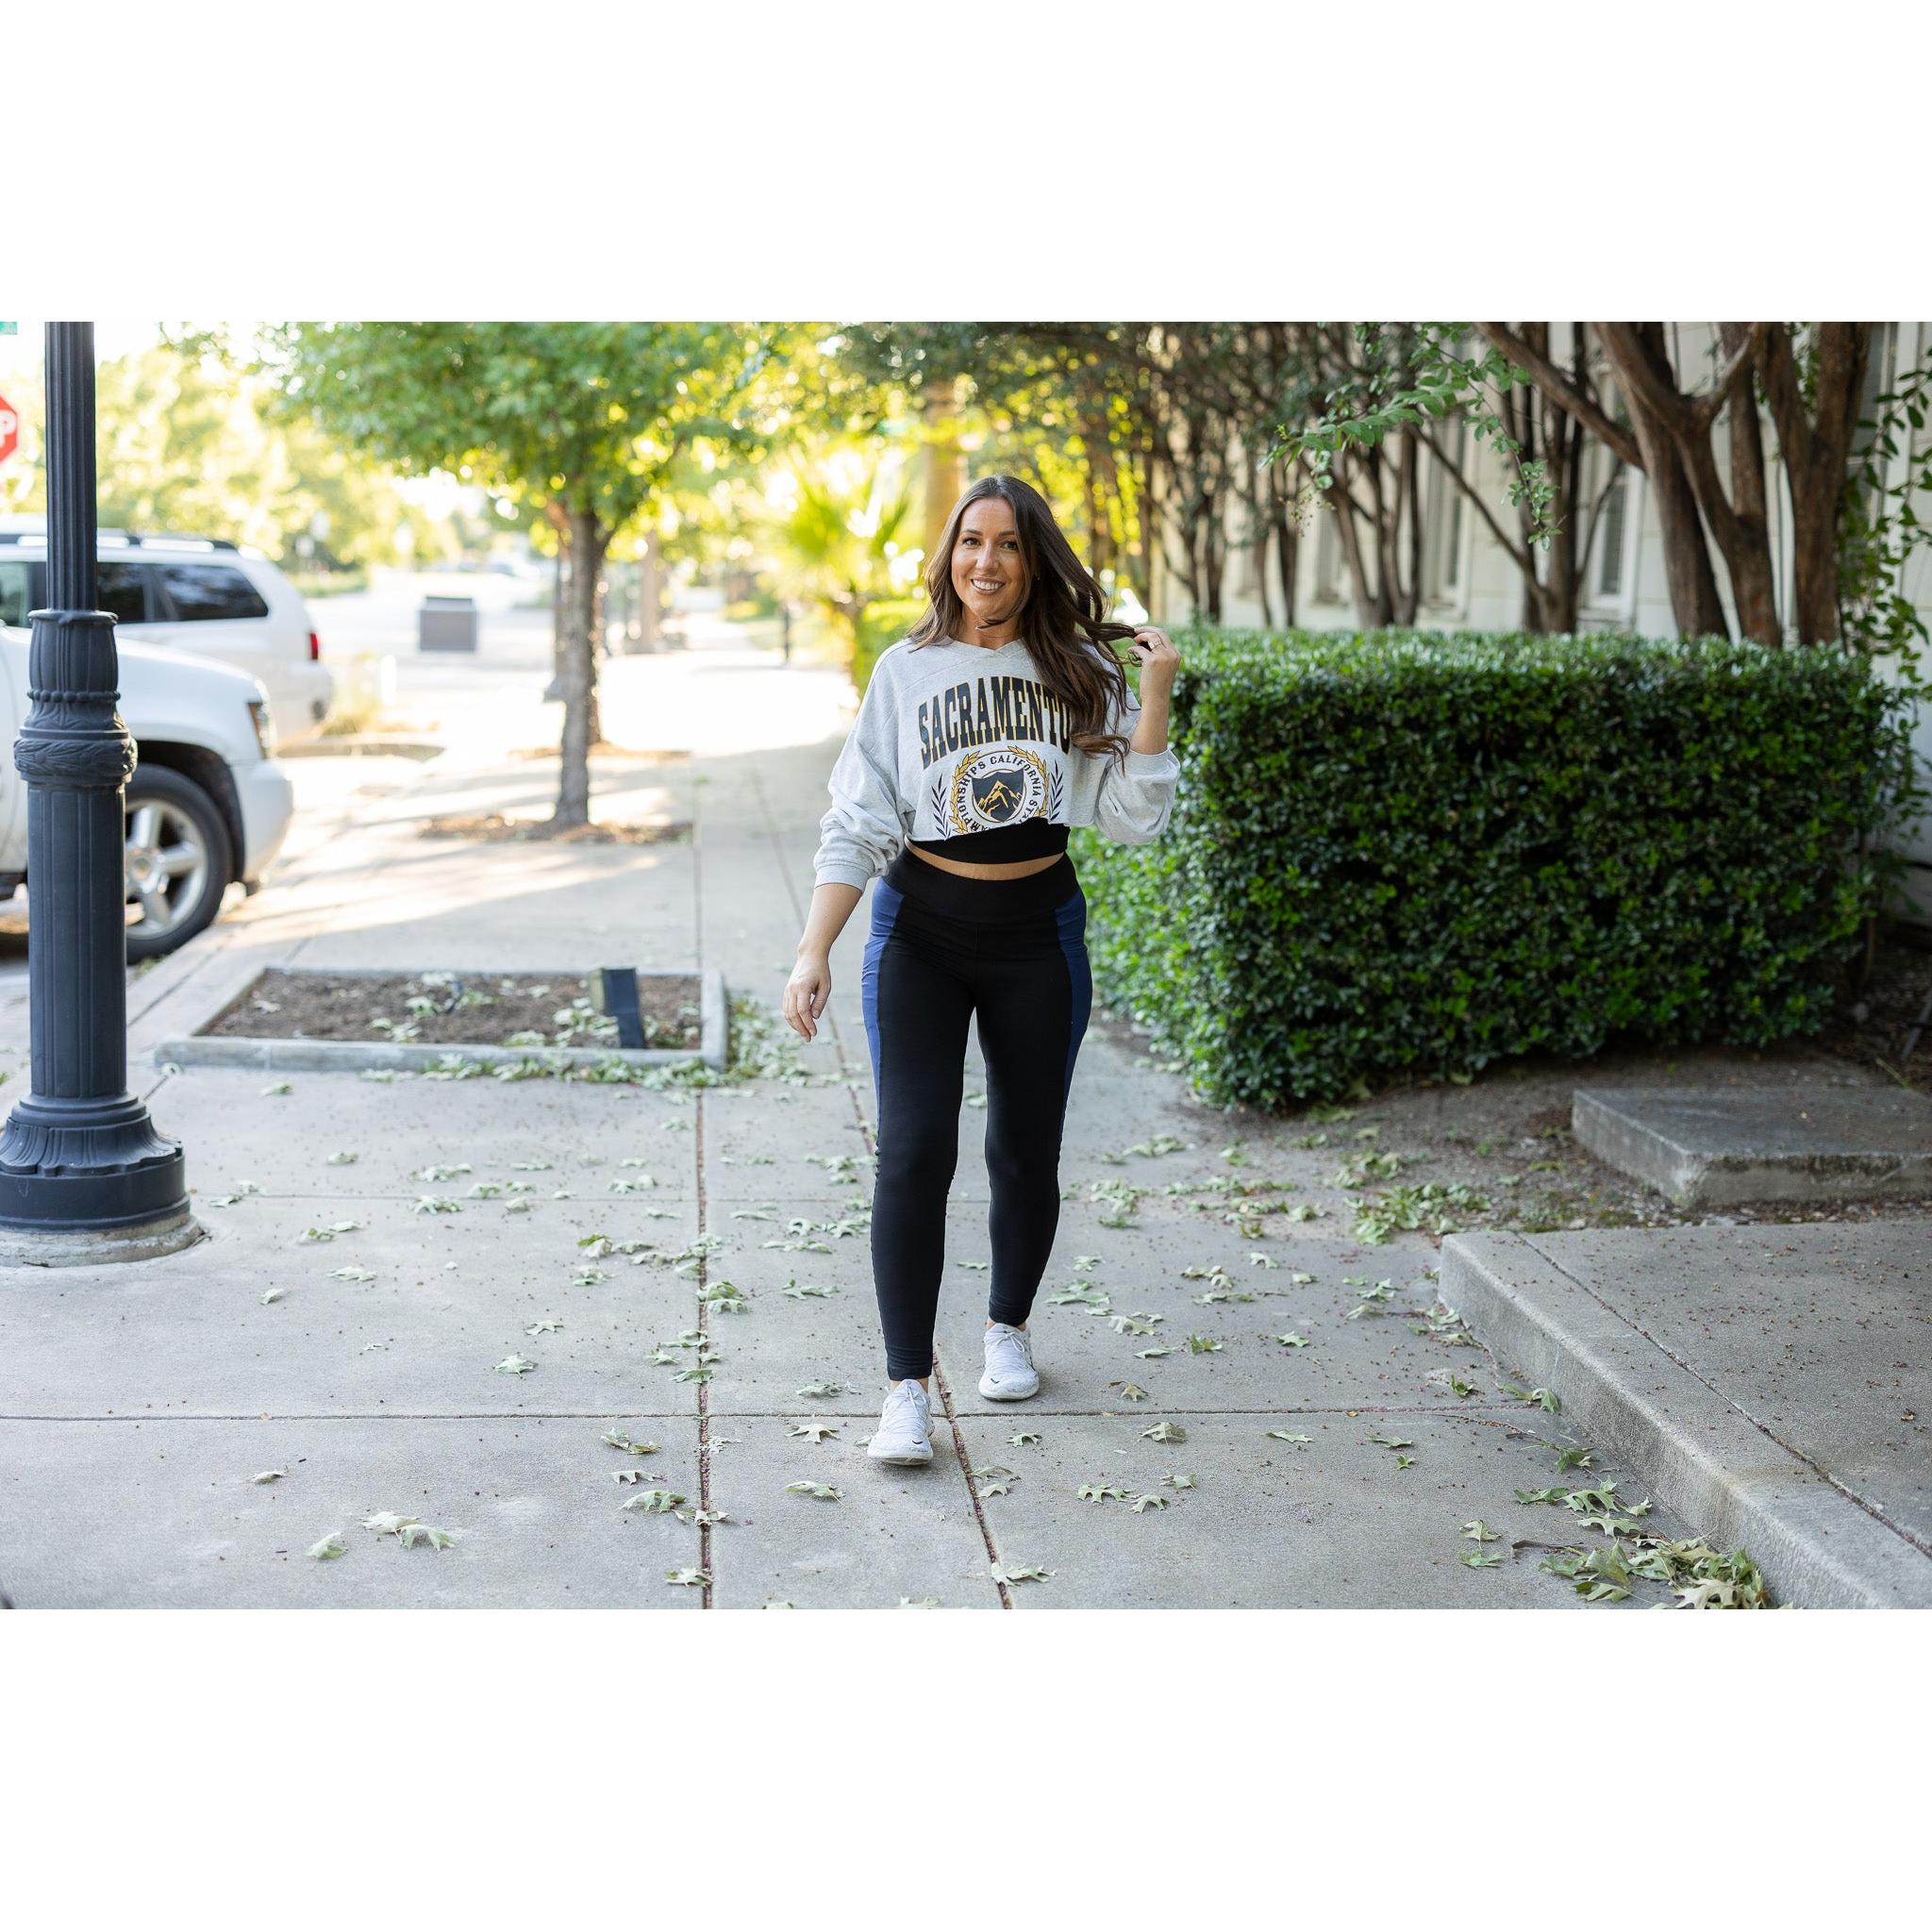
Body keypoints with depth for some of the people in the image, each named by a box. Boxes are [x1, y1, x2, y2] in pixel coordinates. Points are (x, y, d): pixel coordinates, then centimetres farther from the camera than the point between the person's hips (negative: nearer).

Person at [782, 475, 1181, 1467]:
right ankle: (907, 1390, -8)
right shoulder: (906, 671, -2)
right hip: (920, 931, -1)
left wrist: (1155, 697, -12)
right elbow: (856, 826, -3)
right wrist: (814, 951, -12)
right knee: (913, 1151, -12)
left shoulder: (1080, 672, 1)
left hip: (1038, 934, 2)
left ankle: (1008, 1328, 36)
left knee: (1027, 1153, 11)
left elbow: (1132, 817, -3)